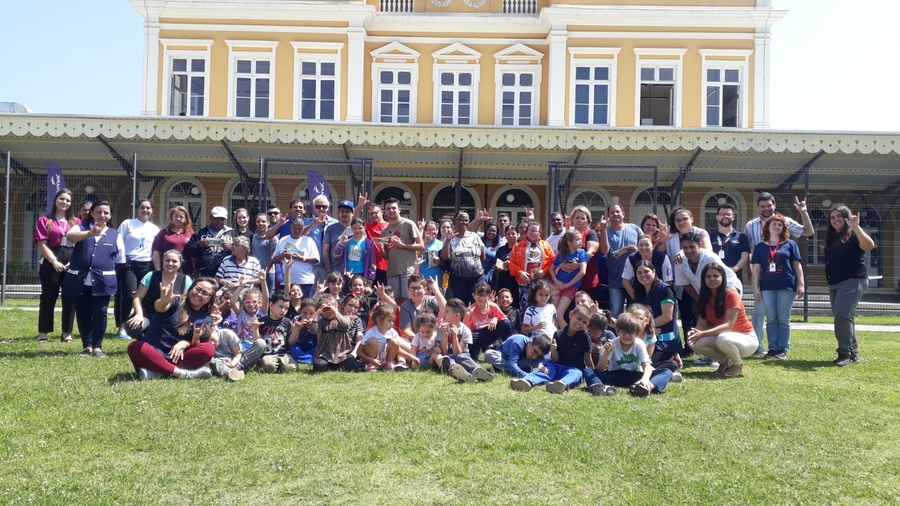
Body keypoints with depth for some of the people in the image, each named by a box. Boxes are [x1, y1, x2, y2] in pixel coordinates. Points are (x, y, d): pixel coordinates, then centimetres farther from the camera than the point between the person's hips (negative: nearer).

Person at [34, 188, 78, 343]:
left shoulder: (76, 222, 12)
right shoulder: (44, 220, 5)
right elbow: (42, 245, -3)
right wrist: (54, 262, -13)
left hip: (72, 264, 2)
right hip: (51, 263, -2)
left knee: (70, 298, 2)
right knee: (48, 297, 0)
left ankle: (67, 333, 10)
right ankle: (43, 332, 7)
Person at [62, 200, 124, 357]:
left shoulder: (115, 235, 10)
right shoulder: (81, 228, 6)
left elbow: (120, 260, 14)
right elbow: (70, 236, -19)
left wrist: (119, 280, 10)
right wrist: (90, 233, -39)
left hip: (102, 281, 0)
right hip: (79, 280, 1)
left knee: (100, 313, -4)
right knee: (82, 314, 6)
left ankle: (97, 346, 7)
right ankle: (87, 346, 17)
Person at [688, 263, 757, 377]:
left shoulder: (731, 294, -21)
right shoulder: (705, 297, -1)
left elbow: (728, 325, -28)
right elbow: (702, 324, -6)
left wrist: (703, 334, -39)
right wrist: (695, 331, -31)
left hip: (746, 339, -6)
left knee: (723, 339, -39)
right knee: (695, 341, -19)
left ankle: (738, 364, -5)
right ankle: (725, 362, 6)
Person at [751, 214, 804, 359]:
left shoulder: (790, 244, 6)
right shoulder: (760, 246, 8)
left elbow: (797, 265, 6)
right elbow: (756, 268, 8)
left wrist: (801, 283, -2)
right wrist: (756, 288, 2)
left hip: (786, 287, -1)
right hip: (767, 287, 1)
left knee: (783, 319, 2)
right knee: (771, 319, 5)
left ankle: (783, 349, 7)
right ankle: (772, 348, 9)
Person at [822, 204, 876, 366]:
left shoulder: (853, 235, -7)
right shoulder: (831, 237, 15)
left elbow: (869, 246, -27)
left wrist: (856, 227, -36)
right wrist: (830, 285, 21)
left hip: (853, 282, -8)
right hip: (835, 284, 8)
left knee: (842, 315, -18)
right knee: (844, 317, 10)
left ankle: (845, 353, -11)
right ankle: (853, 352, 18)